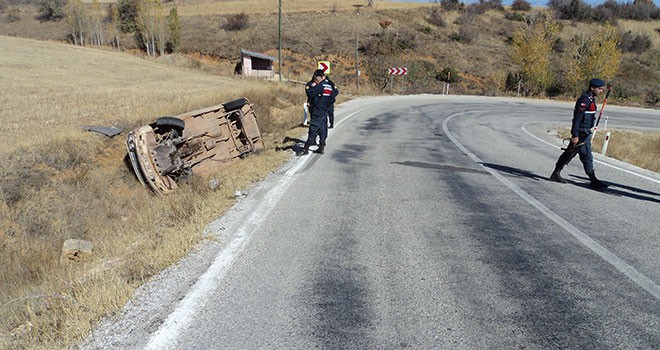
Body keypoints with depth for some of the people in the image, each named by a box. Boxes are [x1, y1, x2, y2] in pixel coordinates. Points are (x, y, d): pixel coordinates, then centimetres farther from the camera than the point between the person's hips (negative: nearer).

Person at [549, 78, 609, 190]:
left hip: (585, 132, 11)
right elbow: (577, 118, -22)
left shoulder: (591, 99, 14)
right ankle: (593, 180, 0)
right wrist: (575, 135, -25)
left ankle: (556, 174, 22)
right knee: (587, 156, -5)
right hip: (581, 132, -11)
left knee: (569, 153, 14)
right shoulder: (584, 100, -18)